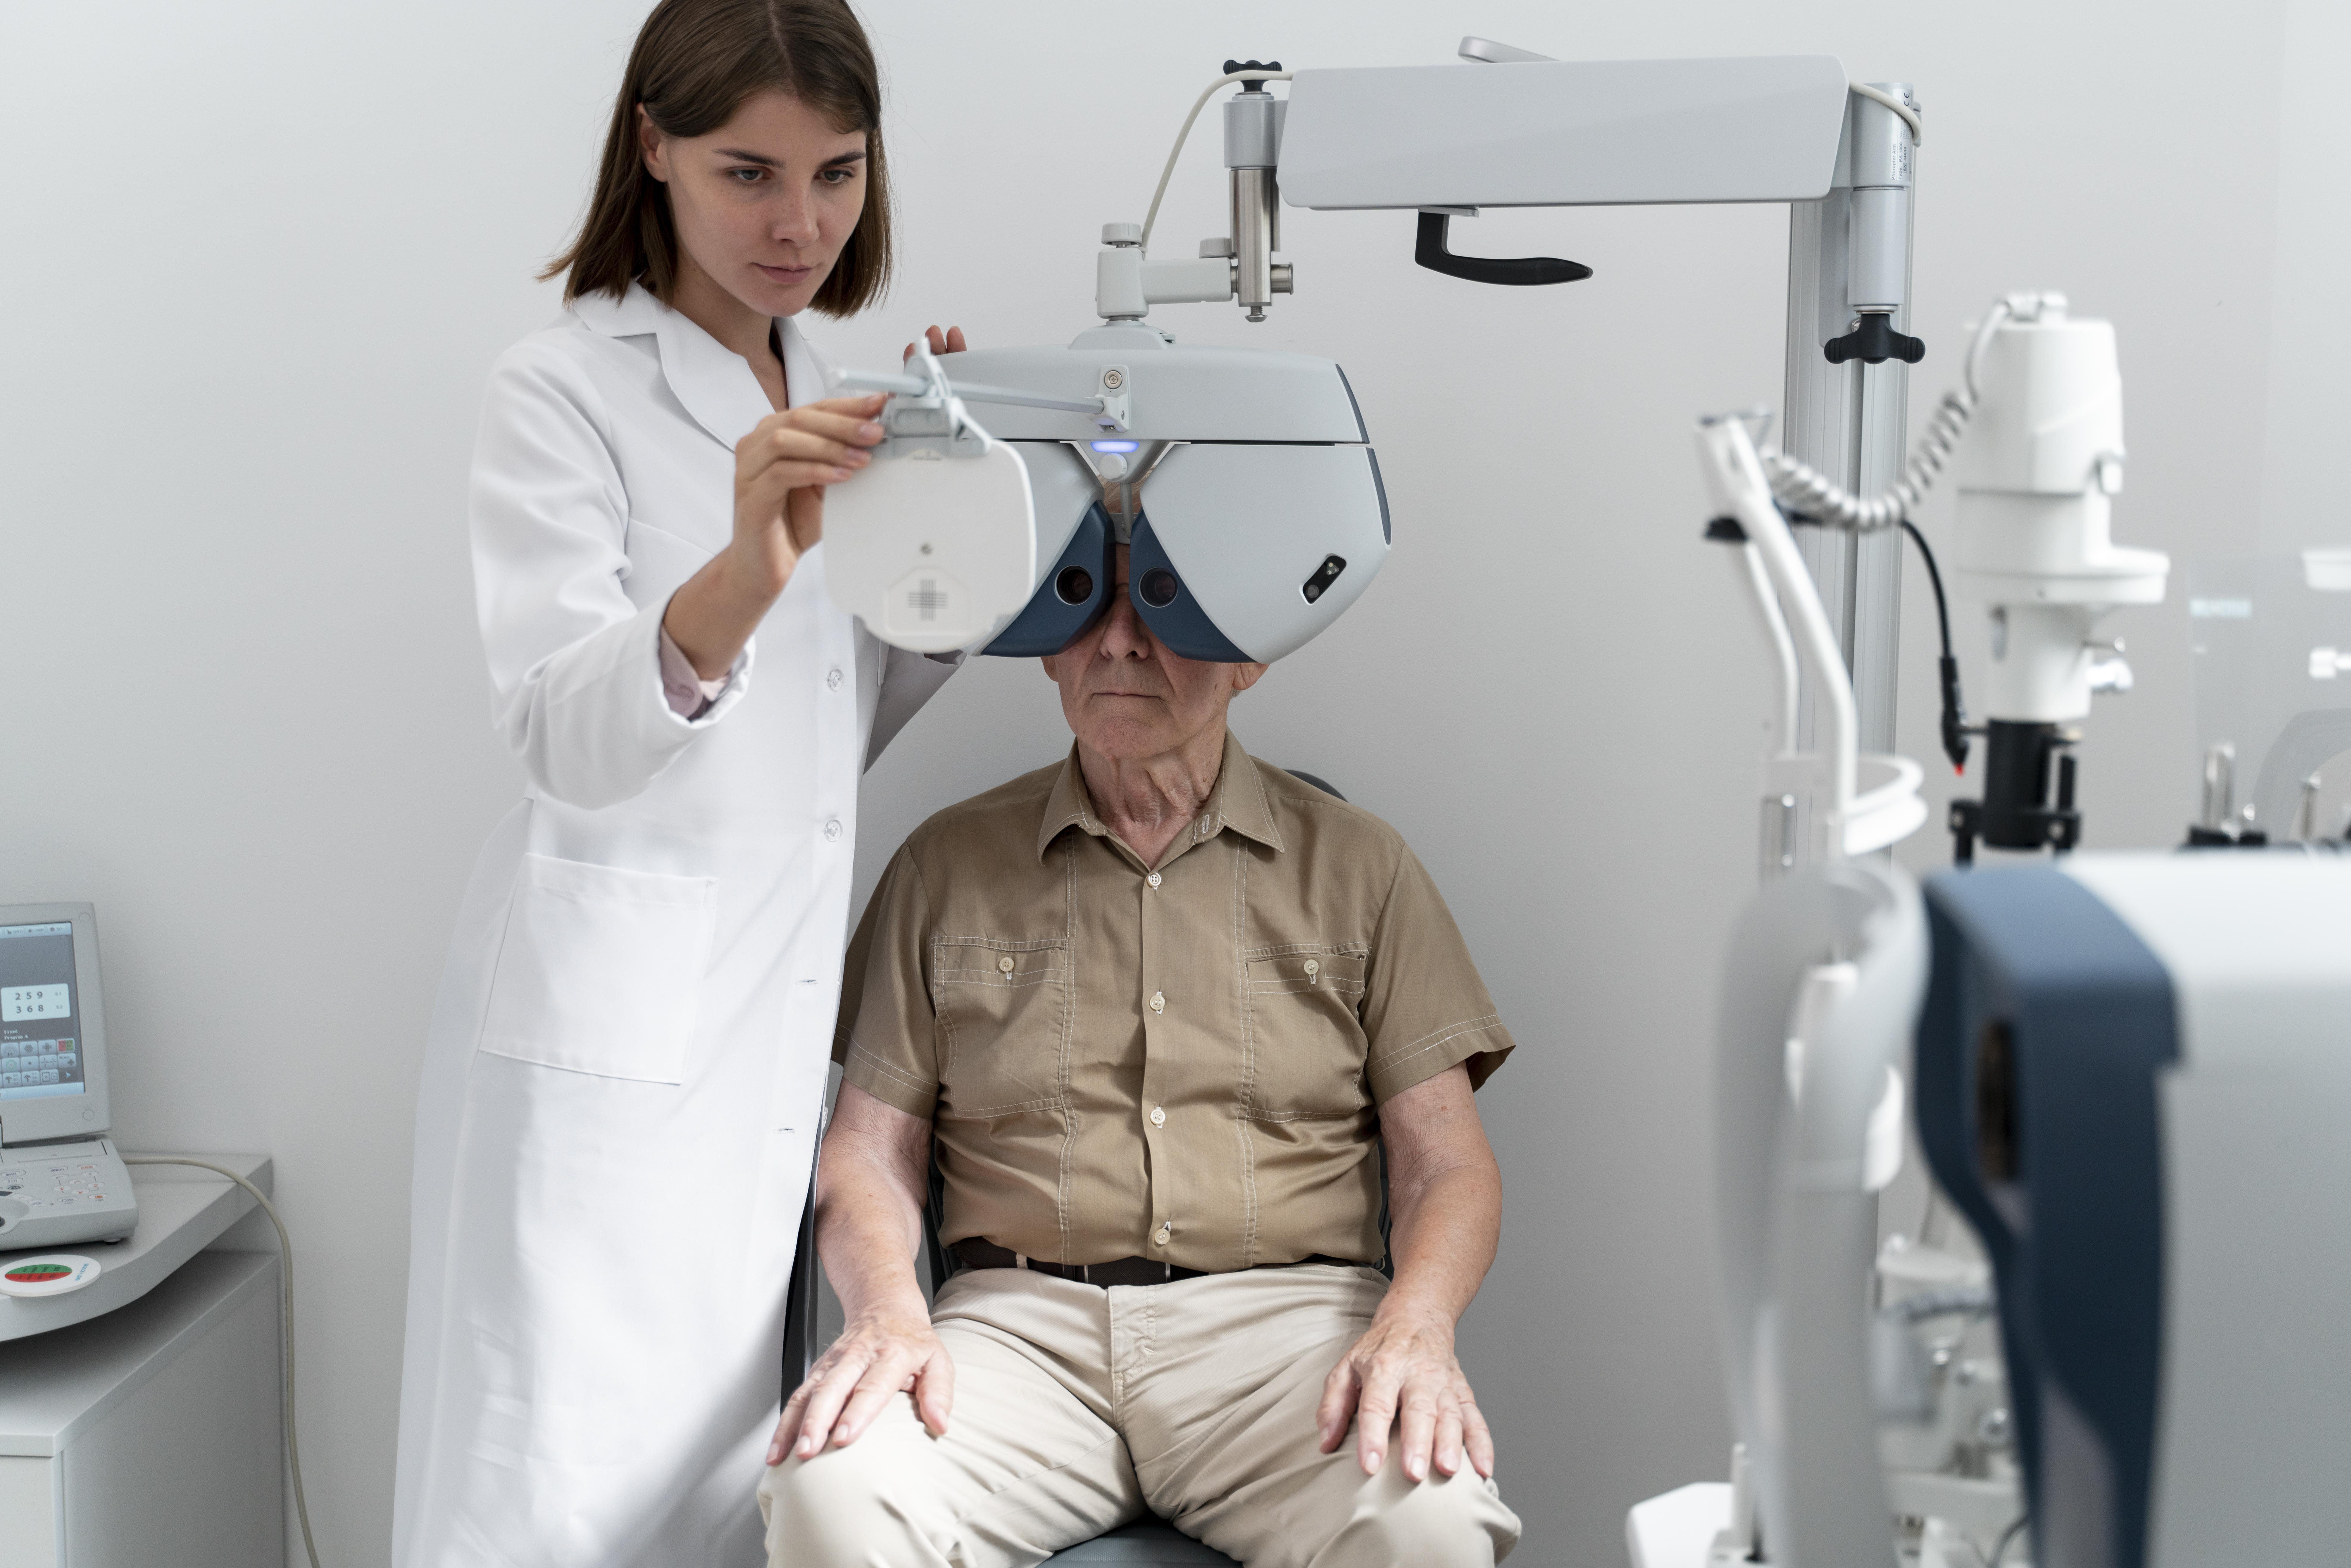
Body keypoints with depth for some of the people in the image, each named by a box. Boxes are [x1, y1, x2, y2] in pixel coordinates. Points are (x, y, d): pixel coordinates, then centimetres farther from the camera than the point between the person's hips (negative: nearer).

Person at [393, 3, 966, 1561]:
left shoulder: (813, 395, 14)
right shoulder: (565, 390, -7)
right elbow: (567, 740, -19)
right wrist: (740, 575, -38)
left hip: (786, 1012, 7)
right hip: (612, 1036, -6)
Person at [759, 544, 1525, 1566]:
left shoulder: (1356, 865, 13)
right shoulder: (948, 863, 15)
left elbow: (1447, 1164, 7)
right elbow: (871, 1148, 11)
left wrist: (1415, 1327, -14)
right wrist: (888, 1313, -10)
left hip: (1283, 1317, 0)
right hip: (1023, 1319, 1)